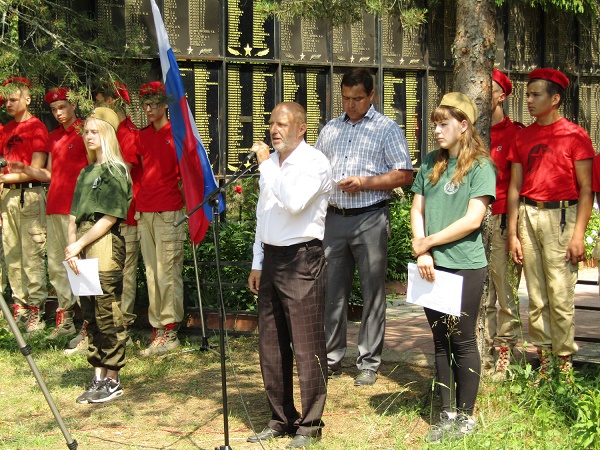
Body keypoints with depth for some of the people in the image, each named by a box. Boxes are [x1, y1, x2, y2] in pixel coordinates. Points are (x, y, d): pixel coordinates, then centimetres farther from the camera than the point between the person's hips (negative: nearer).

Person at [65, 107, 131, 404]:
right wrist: (71, 247, -2)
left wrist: (79, 244, -11)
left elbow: (110, 218, -11)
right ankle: (98, 378, 16)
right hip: (82, 249, 8)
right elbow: (74, 217, 14)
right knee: (90, 316, 9)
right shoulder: (86, 173, 19)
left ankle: (112, 380, 3)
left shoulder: (115, 171, -4)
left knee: (107, 316, -5)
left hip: (105, 247, -8)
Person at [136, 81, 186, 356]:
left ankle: (170, 330, -5)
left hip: (169, 210, -6)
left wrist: (182, 186, -9)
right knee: (151, 271, 6)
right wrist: (138, 204, 14)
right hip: (145, 211, 6)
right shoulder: (142, 135, 16)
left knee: (168, 270, -7)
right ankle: (156, 327, 10)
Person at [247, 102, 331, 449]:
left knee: (307, 347, -3)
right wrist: (258, 263, 18)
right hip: (271, 258, 8)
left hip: (302, 260, -8)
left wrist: (266, 165, -17)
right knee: (271, 346, 12)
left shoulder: (314, 162, -9)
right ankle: (281, 420, 23)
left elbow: (294, 202, -25)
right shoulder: (271, 163, 14)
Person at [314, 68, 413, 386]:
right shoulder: (330, 129, 17)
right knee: (332, 291, 6)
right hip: (333, 217, 5)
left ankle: (369, 363, 9)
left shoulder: (387, 129, 1)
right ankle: (331, 359, 16)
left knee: (372, 292, 0)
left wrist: (363, 183, -14)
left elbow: (404, 174, -5)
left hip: (370, 219, -4)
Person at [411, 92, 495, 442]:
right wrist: (422, 253, -6)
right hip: (433, 267, 6)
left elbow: (473, 220, -14)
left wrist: (428, 241, -10)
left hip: (465, 267, -5)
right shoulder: (432, 162, 11)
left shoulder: (481, 166, -6)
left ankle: (466, 416, 13)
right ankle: (447, 413, 19)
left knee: (462, 341, 2)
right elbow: (417, 210, 9)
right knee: (440, 341, 10)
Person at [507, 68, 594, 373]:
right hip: (528, 215, 5)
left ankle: (564, 359, 2)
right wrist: (512, 233, 9)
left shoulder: (575, 136, -1)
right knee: (535, 295, 6)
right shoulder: (523, 137, 14)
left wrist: (579, 234, -11)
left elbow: (586, 190, -3)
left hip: (560, 215, -5)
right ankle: (541, 356, 13)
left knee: (560, 294, -6)